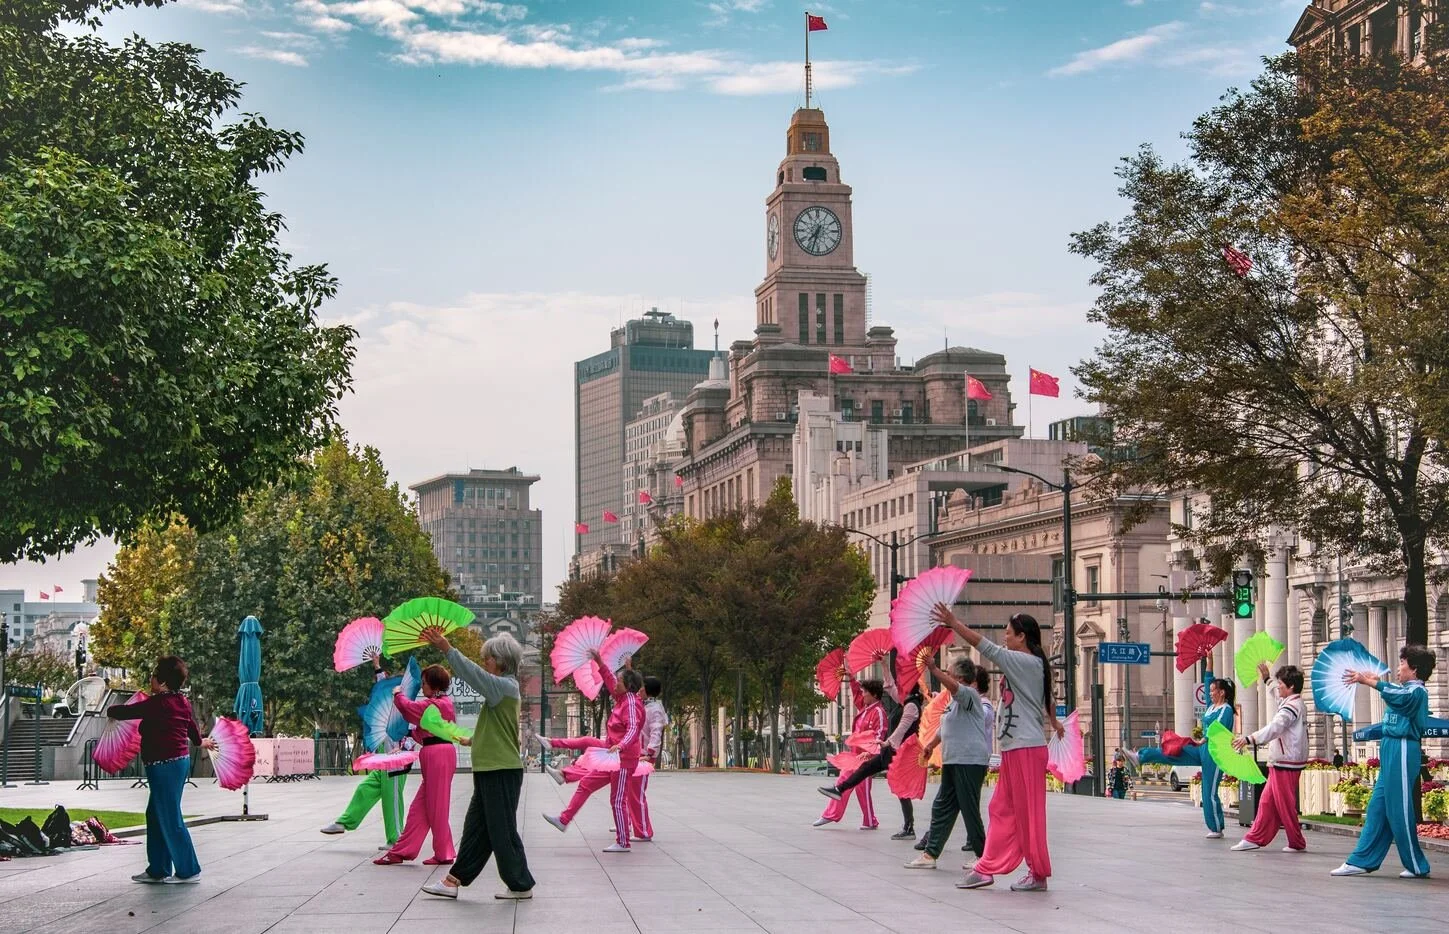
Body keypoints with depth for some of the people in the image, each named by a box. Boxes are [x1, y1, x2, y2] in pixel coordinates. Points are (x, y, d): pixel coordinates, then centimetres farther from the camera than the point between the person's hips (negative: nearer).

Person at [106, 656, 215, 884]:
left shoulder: (157, 704, -18)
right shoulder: (183, 703, 10)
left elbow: (126, 712, -14)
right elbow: (191, 724, 29)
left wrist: (111, 711, 10)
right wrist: (200, 741, 50)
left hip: (164, 766, -10)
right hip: (181, 761, 10)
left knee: (170, 819, -3)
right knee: (155, 816, 16)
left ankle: (189, 871, 1)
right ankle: (157, 869, 21)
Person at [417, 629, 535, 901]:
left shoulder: (506, 686, -14)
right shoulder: (501, 687, 15)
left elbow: (475, 675, -24)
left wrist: (447, 650, -27)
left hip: (501, 771, -10)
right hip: (491, 770, 10)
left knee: (502, 830, -4)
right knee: (476, 827, 10)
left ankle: (521, 884, 4)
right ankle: (455, 880, 13)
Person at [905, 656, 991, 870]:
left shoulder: (969, 694, -10)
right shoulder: (955, 700, 20)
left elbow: (952, 686, -32)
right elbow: (945, 727, 30)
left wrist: (933, 669, -40)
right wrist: (931, 745, 22)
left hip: (970, 761, -10)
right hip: (953, 762, 10)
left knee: (969, 808, -6)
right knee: (942, 807, 9)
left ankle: (983, 856, 3)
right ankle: (930, 854, 12)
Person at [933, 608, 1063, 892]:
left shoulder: (1026, 662, -13)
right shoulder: (1035, 665, 16)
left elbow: (984, 646, -18)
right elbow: (1048, 699, 34)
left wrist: (953, 622, -13)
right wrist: (1054, 722, 53)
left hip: (1026, 748, -10)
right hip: (1014, 749, 10)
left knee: (1028, 812, -3)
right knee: (1002, 810, 10)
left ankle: (1038, 873, 4)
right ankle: (987, 868, 12)